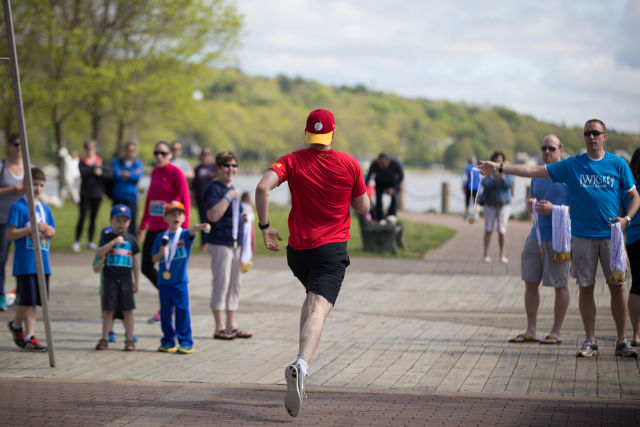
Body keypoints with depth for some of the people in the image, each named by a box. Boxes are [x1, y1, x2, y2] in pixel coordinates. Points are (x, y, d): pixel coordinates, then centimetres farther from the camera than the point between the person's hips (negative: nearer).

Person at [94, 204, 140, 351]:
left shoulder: (131, 239, 8)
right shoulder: (107, 237, 2)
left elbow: (136, 261, 11)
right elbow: (99, 253, -13)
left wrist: (136, 281, 8)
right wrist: (114, 242, -20)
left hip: (126, 279, 1)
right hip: (110, 278, -1)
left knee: (128, 310, 3)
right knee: (108, 310, 3)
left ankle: (129, 340, 8)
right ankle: (105, 339, 10)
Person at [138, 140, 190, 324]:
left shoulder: (176, 173, -7)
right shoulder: (154, 172, 13)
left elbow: (185, 201, -10)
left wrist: (184, 228, -17)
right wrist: (143, 225, 22)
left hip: (169, 227, -7)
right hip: (153, 227, 7)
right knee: (146, 268, 5)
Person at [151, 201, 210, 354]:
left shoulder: (184, 235, 0)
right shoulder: (161, 237, 7)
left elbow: (192, 231, -23)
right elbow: (154, 259, 9)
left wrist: (202, 226, -45)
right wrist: (161, 252, -12)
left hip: (180, 280, -3)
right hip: (164, 280, 3)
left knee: (182, 310, -5)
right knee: (165, 311, 7)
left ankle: (185, 342, 0)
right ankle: (168, 341, 17)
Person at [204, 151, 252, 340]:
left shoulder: (231, 188, 17)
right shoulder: (213, 188, -10)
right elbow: (213, 216, -22)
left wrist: (242, 218, 11)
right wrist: (229, 197, -22)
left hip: (235, 242, 9)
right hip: (220, 243, -9)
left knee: (234, 285, 11)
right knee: (221, 284, -7)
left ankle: (231, 325, 18)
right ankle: (220, 327, -2)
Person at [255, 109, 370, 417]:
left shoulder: (292, 161, 1)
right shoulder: (349, 164, -1)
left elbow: (263, 187, -15)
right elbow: (363, 208, 5)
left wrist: (264, 227, -7)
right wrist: (362, 191, 26)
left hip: (297, 249, 3)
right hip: (332, 249, -3)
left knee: (312, 300, 29)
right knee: (318, 309, -15)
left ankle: (302, 359, 20)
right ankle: (301, 366, -38)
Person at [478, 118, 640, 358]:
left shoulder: (618, 165, 4)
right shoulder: (572, 165, 4)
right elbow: (535, 171, 3)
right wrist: (499, 168, -1)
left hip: (611, 235, -1)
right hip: (582, 236, 1)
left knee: (617, 286, -1)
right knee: (585, 288, 2)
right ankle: (590, 342, 10)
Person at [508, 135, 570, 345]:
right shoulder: (537, 175, 15)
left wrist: (553, 209, -19)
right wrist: (532, 204, 3)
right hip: (537, 234, 7)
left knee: (560, 285, 0)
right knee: (530, 282, 5)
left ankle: (556, 332, 7)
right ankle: (530, 331, 12)